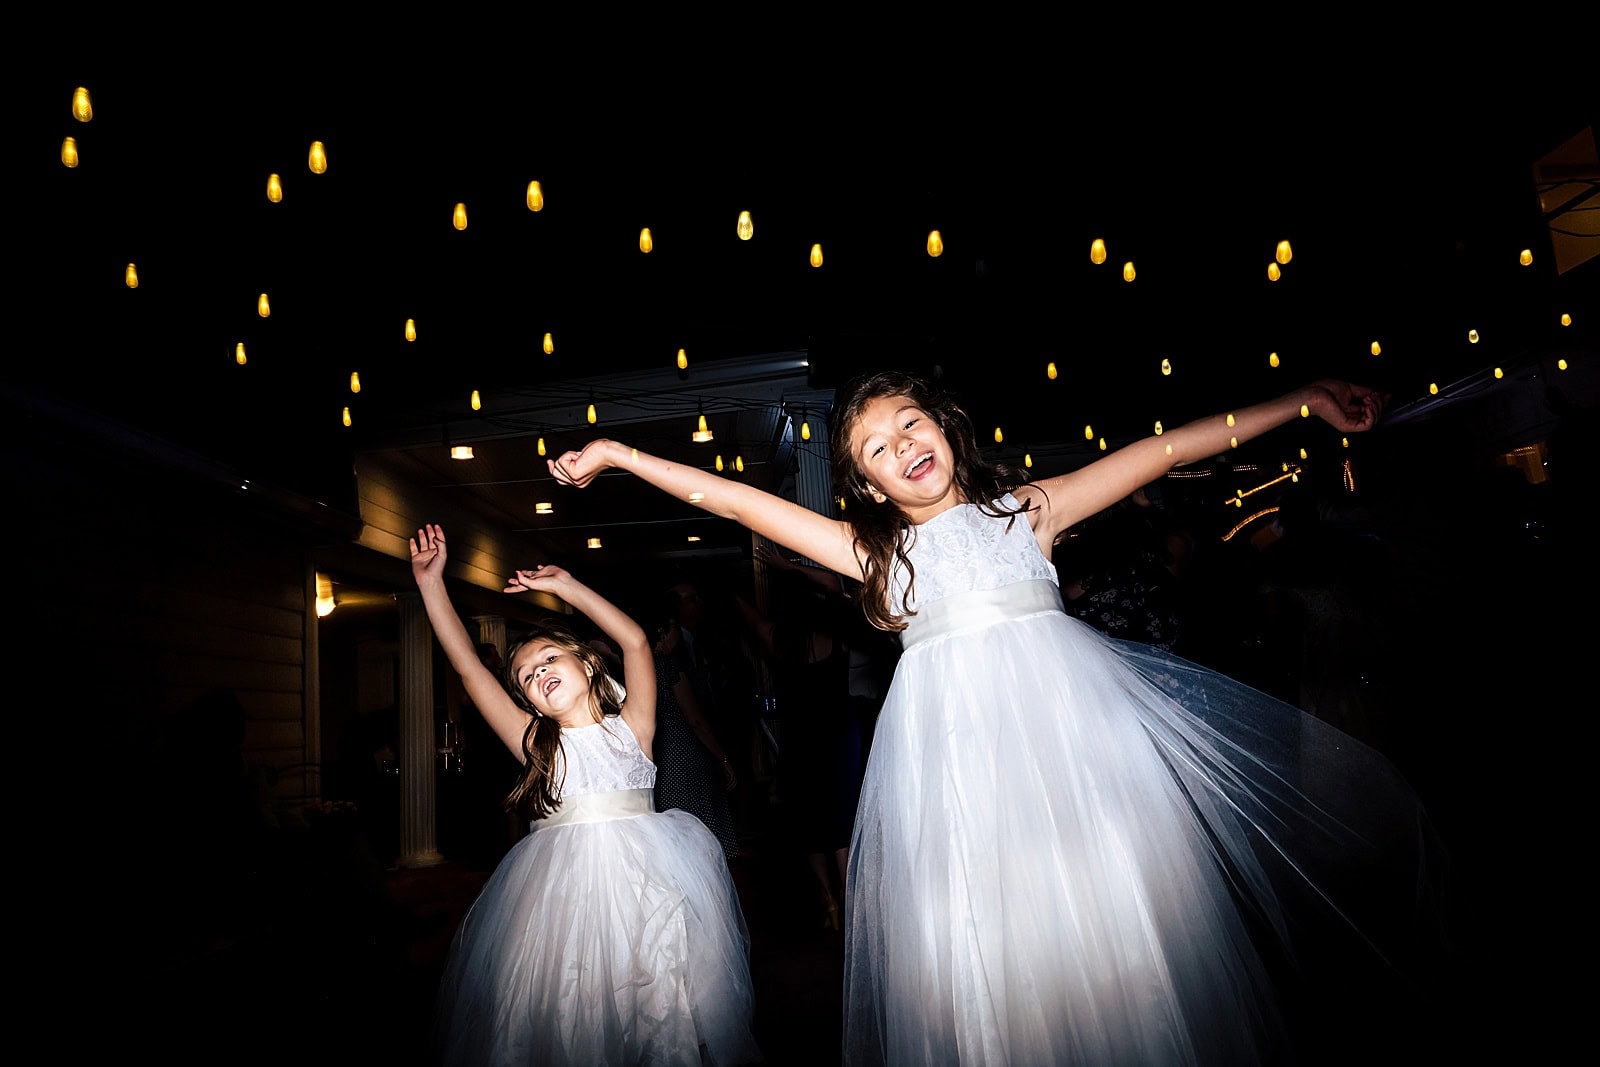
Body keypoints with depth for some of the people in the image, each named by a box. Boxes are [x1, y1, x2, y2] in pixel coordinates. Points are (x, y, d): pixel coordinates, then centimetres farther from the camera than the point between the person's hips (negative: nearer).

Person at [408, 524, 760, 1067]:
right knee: (564, 1022, -2)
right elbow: (470, 669, 7)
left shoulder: (630, 728, 8)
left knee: (659, 1012, -4)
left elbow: (635, 641, 0)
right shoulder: (537, 744, 10)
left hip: (643, 872, -1)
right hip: (560, 881, 1)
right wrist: (430, 583, 5)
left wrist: (564, 585, 4)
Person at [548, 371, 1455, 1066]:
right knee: (986, 943, -2)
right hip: (951, 737, 0)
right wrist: (618, 455, 12)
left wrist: (1303, 404, 12)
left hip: (1065, 708, 0)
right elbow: (733, 499, 12)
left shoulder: (1027, 506, 15)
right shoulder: (875, 551, 13)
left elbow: (1160, 452, 12)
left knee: (1116, 908, -3)